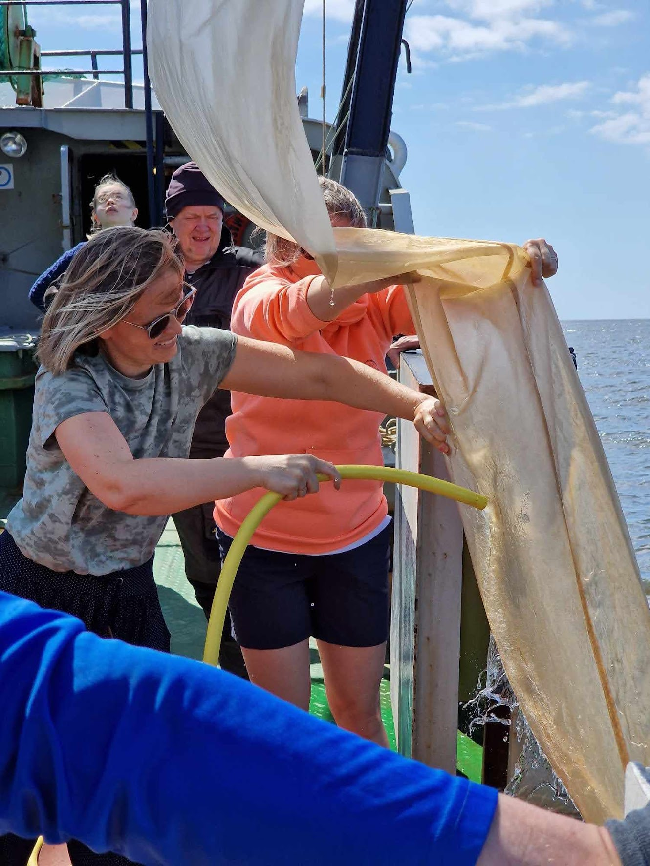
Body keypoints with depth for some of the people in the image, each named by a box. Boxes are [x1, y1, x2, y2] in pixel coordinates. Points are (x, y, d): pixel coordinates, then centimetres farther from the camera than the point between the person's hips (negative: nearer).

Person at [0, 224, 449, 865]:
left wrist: (415, 404, -17)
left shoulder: (191, 354, -9)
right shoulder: (68, 382, -24)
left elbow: (318, 374, -7)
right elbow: (121, 483, -42)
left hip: (127, 588, 4)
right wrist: (261, 470, -41)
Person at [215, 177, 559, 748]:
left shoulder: (375, 303, -2)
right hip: (263, 540, -2)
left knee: (360, 714, 13)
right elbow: (322, 299, -35)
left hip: (356, 536, 3)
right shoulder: (260, 301, -13)